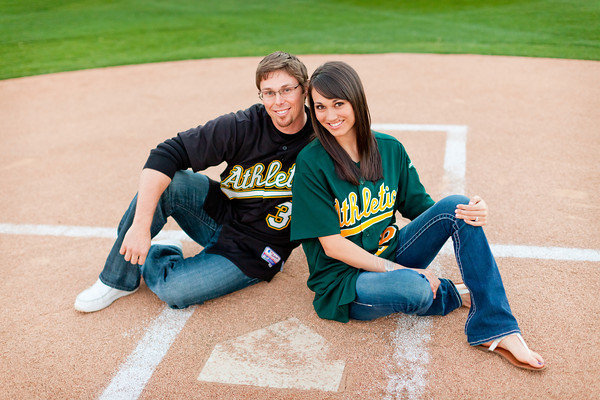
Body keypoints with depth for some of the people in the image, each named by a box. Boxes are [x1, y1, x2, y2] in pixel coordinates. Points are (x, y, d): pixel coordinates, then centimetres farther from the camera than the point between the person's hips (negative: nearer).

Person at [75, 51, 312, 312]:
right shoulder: (241, 127, -15)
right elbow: (165, 156, -22)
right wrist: (141, 225, -31)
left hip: (256, 252, -2)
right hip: (220, 213, 2)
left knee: (173, 289, -24)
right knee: (165, 182, -26)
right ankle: (119, 278, -5)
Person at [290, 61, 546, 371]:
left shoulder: (389, 148, 1)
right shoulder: (311, 164, -14)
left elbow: (419, 206, 7)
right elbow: (333, 245, -16)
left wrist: (470, 213, -14)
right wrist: (400, 271, -19)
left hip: (391, 255, 5)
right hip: (344, 278, -5)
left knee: (456, 205, -17)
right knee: (412, 288, -37)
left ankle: (496, 329, -15)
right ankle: (459, 294, 1)